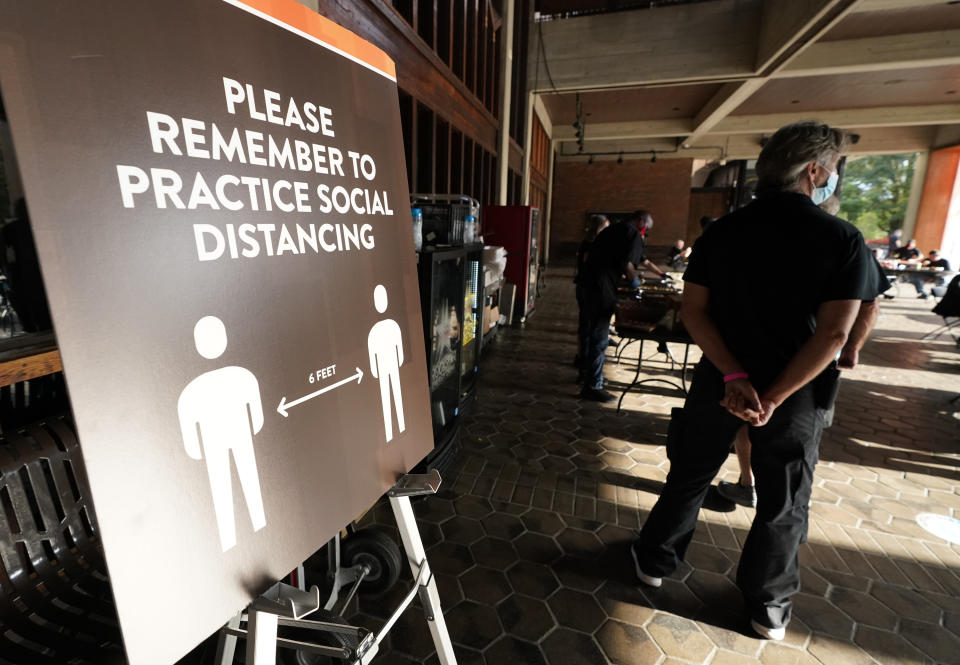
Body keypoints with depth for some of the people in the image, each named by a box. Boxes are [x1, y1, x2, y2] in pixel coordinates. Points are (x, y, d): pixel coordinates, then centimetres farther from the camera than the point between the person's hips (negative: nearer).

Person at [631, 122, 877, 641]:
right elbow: (834, 332, -17)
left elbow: (694, 312, -10)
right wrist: (774, 398, -15)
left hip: (721, 381, 2)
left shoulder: (720, 232, -4)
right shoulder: (842, 240, -10)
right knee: (783, 504, 17)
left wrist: (735, 376, -13)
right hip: (796, 390, -1)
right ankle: (768, 608, 34)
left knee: (689, 477, 19)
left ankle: (655, 560, 35)